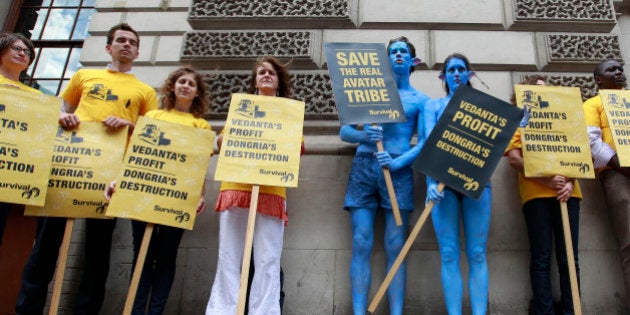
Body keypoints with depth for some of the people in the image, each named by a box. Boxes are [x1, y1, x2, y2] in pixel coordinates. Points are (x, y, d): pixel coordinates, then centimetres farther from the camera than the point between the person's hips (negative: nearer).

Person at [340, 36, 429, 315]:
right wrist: (364, 136, -13)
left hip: (398, 170, -1)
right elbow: (344, 132, 9)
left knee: (395, 247, -5)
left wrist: (397, 162, -15)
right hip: (363, 167, 1)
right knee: (361, 245, -6)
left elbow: (424, 144, 2)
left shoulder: (420, 99, 13)